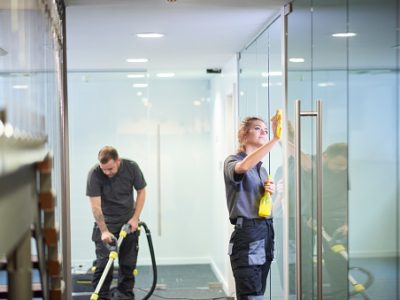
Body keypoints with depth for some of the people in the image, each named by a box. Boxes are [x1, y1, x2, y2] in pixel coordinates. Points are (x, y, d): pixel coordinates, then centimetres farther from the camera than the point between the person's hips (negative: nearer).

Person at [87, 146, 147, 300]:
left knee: (128, 262, 2)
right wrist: (104, 230, -27)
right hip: (106, 222, -2)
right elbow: (95, 205, -22)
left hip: (128, 222, 2)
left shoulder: (131, 167, -16)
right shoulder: (94, 174, -22)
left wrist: (135, 218, -10)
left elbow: (141, 191, -4)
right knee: (104, 262, -8)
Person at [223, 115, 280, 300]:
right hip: (247, 234, -8)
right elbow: (244, 167, -30)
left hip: (266, 233, 8)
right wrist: (275, 138, -35)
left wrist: (269, 193, 4)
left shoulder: (262, 169, 19)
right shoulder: (232, 161, -4)